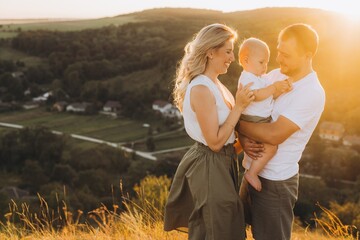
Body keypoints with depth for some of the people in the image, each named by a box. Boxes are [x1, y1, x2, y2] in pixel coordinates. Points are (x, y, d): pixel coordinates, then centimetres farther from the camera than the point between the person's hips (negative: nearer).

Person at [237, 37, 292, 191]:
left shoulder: (261, 78, 17)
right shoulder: (247, 78, -16)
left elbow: (272, 95, 13)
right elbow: (257, 95, -30)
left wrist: (282, 89, -5)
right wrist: (274, 87, -31)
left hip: (263, 119, 10)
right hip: (252, 121, -10)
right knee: (271, 147, -21)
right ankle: (252, 173, -9)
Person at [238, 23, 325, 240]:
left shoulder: (312, 93, -20)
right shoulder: (274, 76, 2)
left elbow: (274, 134, -27)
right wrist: (244, 140, -15)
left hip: (275, 181, -7)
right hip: (252, 171, 7)